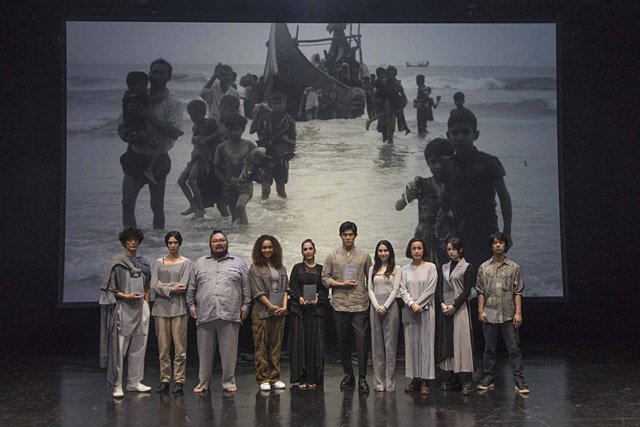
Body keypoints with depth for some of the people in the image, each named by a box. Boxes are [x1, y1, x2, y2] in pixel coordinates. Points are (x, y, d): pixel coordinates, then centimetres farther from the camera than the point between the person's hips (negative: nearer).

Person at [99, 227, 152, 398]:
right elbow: (110, 288, -6)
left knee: (138, 347, 7)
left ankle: (134, 382, 16)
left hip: (140, 308, 6)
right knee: (119, 347, -6)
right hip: (123, 309, -6)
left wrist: (146, 305, 11)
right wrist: (126, 296, -16)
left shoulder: (143, 262, 14)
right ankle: (116, 385, 1)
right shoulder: (118, 262, -3)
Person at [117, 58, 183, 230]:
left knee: (157, 207, 3)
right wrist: (129, 137, -12)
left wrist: (148, 115, -23)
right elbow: (121, 127, 11)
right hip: (135, 157, 3)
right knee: (127, 203, -2)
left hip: (158, 160, -3)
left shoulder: (173, 105, -3)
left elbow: (174, 132, -18)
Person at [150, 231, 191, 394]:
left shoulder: (186, 262, 4)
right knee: (163, 346, 4)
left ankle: (179, 380, 4)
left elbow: (183, 286, -7)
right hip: (161, 307, 3)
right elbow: (153, 285, 1)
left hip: (178, 307, -2)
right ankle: (164, 379, 12)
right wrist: (170, 289, -11)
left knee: (180, 345, -3)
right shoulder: (159, 262, 12)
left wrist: (163, 285, -2)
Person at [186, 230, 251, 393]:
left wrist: (245, 307, 2)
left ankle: (229, 382, 11)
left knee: (229, 351, 1)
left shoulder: (239, 263, 12)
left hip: (230, 315, -1)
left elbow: (246, 288, 9)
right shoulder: (199, 263, 16)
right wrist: (191, 306, 8)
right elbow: (191, 288, 15)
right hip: (204, 315, 1)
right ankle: (203, 383, 15)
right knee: (204, 351, 5)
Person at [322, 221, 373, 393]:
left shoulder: (364, 256, 8)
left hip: (360, 305, -1)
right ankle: (348, 375, 19)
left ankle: (362, 377, -1)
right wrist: (342, 284, -9)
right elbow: (325, 278, 4)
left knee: (362, 340, -7)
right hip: (340, 305, 1)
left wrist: (370, 297, 3)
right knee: (343, 341, 7)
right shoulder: (332, 256, 7)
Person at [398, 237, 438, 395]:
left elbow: (430, 290, -5)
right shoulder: (405, 269, 10)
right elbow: (402, 290, 3)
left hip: (426, 310, -3)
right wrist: (412, 304, -12)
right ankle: (415, 378, 10)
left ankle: (425, 381, 0)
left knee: (426, 343, -3)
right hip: (410, 311, 3)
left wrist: (418, 305, -10)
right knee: (411, 344, 4)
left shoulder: (431, 267, 1)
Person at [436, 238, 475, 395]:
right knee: (447, 342, 4)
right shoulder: (445, 267, 15)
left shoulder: (467, 267, -1)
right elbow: (440, 288, 11)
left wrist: (454, 306, -14)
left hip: (460, 308, -5)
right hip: (446, 309, 5)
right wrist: (442, 304, -5)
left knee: (462, 342, -8)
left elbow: (467, 290, -7)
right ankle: (453, 379, 11)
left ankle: (466, 380, -5)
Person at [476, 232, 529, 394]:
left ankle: (519, 380, 5)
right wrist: (480, 311, -2)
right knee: (489, 348, 9)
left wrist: (518, 312, -6)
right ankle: (488, 378, 19)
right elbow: (481, 292, 6)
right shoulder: (484, 268, 7)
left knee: (514, 348, 0)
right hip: (490, 315, 2)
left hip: (509, 315, -1)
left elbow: (518, 292, 1)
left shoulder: (514, 268, 4)